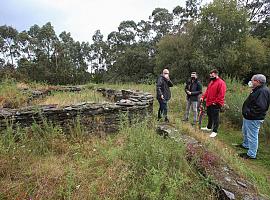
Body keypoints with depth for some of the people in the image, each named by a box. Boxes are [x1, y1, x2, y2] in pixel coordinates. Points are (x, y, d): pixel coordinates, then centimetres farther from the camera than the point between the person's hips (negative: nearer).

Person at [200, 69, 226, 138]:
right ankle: (209, 127, 37)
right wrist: (203, 97, 6)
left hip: (215, 104, -9)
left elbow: (221, 95, -19)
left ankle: (214, 131, 10)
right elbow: (207, 91, 18)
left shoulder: (221, 83, -13)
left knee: (215, 118, 0)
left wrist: (216, 102, -19)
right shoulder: (211, 82, 15)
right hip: (209, 103, 9)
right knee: (210, 116, 21)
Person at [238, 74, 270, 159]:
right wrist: (246, 112, 12)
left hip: (253, 119, -11)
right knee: (245, 131, 27)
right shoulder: (257, 90, 11)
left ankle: (251, 154, 14)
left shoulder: (263, 91, -23)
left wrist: (249, 113, -25)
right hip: (248, 117, 11)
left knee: (252, 136, 1)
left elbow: (261, 107, -31)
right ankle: (246, 144, 48)